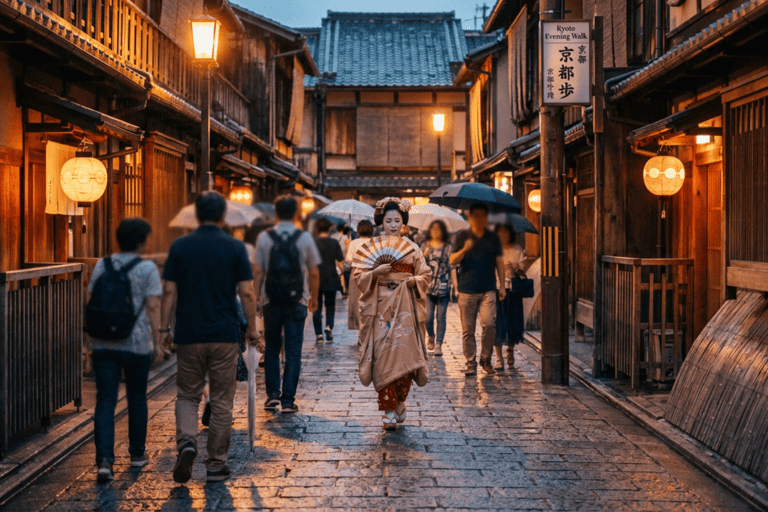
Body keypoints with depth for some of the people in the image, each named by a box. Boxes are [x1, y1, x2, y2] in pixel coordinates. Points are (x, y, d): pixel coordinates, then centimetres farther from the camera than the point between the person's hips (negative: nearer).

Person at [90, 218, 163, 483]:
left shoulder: (102, 265, 7)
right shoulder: (147, 269, -5)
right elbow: (153, 306, -10)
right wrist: (157, 342, -6)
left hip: (103, 343, 2)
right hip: (137, 343, -2)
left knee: (105, 401, 0)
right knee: (137, 399, 14)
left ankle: (104, 460, -11)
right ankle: (137, 453, 28)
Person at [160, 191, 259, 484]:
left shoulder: (180, 247, 0)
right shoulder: (235, 248, -3)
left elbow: (169, 291, -2)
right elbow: (247, 293, -4)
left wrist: (164, 327, 6)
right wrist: (252, 328, 6)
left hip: (188, 335, 1)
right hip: (225, 335, -1)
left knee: (187, 396, 14)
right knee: (221, 402, 8)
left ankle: (186, 443, -10)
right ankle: (216, 464, 13)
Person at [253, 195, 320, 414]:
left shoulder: (264, 238, -1)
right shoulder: (305, 238, -2)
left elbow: (258, 272, -2)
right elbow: (314, 273, 0)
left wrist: (255, 298, 5)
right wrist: (314, 298, 13)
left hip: (270, 300, 1)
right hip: (297, 300, -1)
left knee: (271, 348, 15)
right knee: (293, 350, 4)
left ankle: (272, 394, 11)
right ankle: (288, 400, 3)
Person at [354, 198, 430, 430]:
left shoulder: (412, 248, 10)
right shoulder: (372, 246, 6)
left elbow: (425, 274, 13)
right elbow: (358, 275, 4)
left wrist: (414, 281, -7)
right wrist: (376, 272, -14)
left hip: (405, 308, 1)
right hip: (380, 308, -1)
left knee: (405, 354, -4)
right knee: (383, 355, -6)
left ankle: (399, 403, 19)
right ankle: (389, 411, 2)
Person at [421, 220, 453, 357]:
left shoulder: (448, 247, 6)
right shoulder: (425, 246, 11)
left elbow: (452, 264, 4)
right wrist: (424, 256, -8)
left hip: (443, 287, -1)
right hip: (428, 286, 1)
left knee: (441, 317, -1)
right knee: (428, 317, -4)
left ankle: (438, 344, 7)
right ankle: (431, 336, 24)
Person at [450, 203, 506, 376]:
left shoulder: (493, 238, 12)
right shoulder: (462, 237, 7)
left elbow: (499, 262, 16)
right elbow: (452, 261, 2)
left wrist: (502, 285, 10)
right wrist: (464, 250, -17)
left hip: (488, 289, 0)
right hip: (467, 290, 0)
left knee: (488, 323, -14)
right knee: (468, 328, 0)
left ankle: (486, 359, 4)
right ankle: (471, 363, 10)